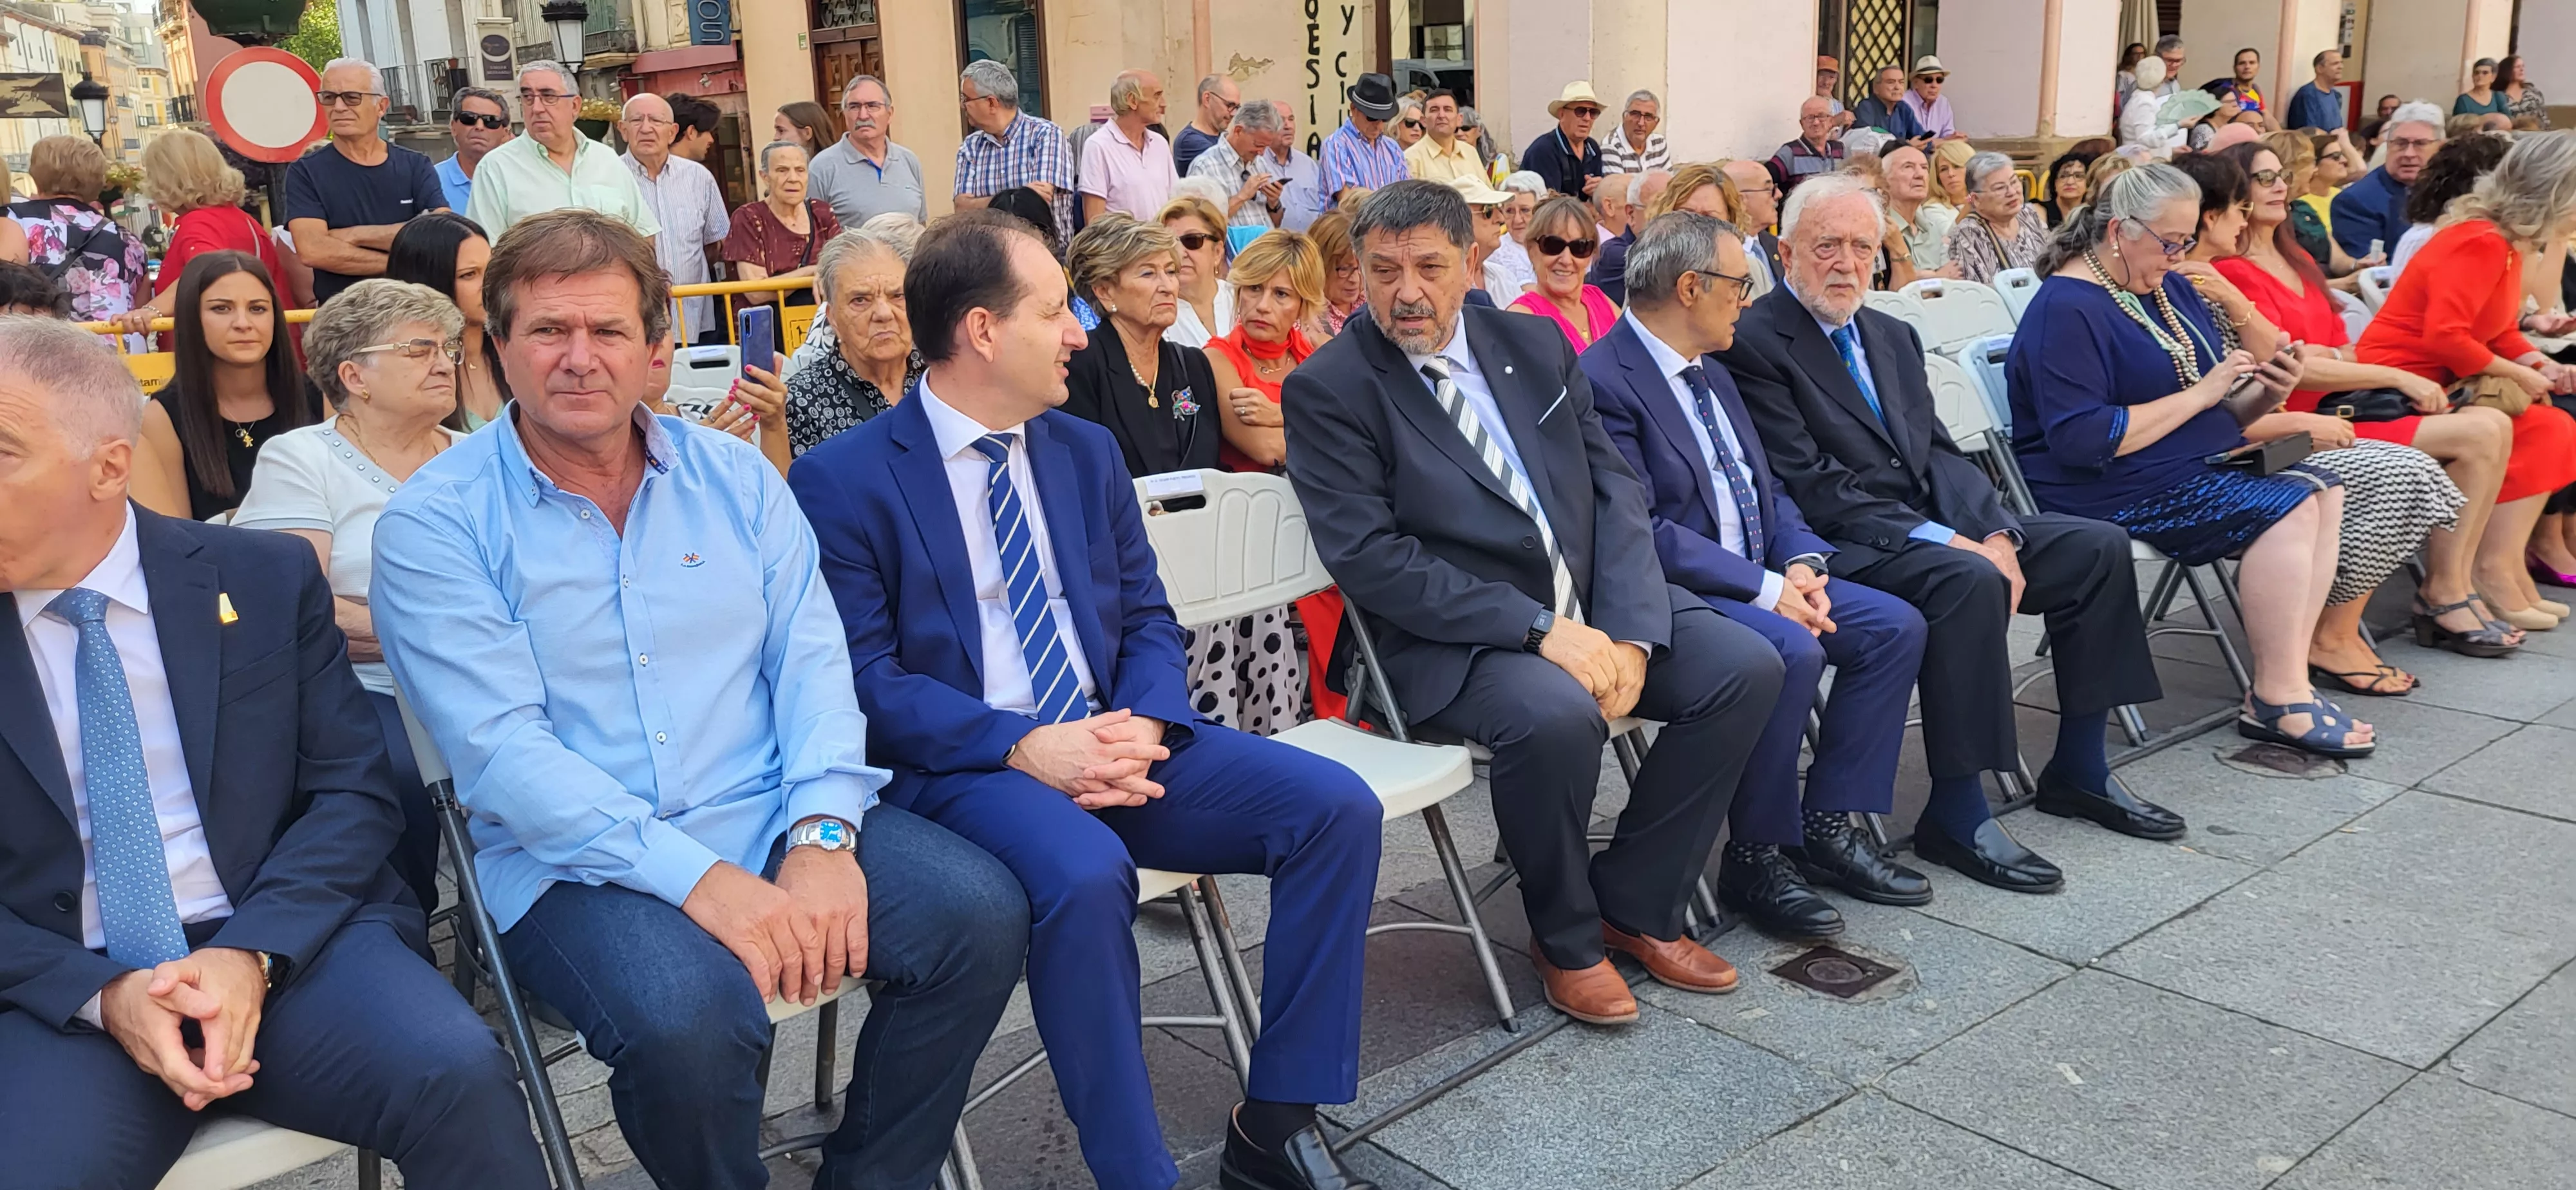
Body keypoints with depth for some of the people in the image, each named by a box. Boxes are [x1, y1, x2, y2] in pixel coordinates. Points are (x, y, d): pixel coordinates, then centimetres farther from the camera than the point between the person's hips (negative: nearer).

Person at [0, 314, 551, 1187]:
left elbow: (355, 793, 1)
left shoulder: (264, 580, 4)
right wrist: (103, 997, -13)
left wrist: (252, 954, -13)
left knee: (460, 1076, -27)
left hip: (285, 945, 0)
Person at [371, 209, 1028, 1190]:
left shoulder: (734, 476, 10)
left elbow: (812, 660, 4)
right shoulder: (435, 523, -2)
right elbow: (500, 748, -12)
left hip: (775, 818, 4)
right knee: (687, 1017, -33)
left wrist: (822, 834, -14)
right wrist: (697, 878, -23)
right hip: (579, 861, -3)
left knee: (980, 913, -17)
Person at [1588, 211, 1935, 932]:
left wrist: (1802, 562, -3)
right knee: (1791, 650, -32)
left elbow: (1765, 489, 19)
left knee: (1894, 625, -4)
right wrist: (1764, 588, -21)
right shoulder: (1604, 382, -14)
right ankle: (1755, 857, -14)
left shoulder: (1712, 376, 18)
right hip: (1672, 593, -9)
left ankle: (1826, 826, 2)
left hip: (1762, 577, 10)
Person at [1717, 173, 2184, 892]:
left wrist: (1995, 535, -7)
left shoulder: (1892, 336, 18)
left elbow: (1940, 453, 13)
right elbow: (1810, 488, -17)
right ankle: (1955, 816, -23)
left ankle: (2078, 771, 8)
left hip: (1937, 527, 9)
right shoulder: (1754, 343, -9)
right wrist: (1944, 541, -21)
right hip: (1845, 544, -9)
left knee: (2098, 547, -2)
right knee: (1969, 582, -34)